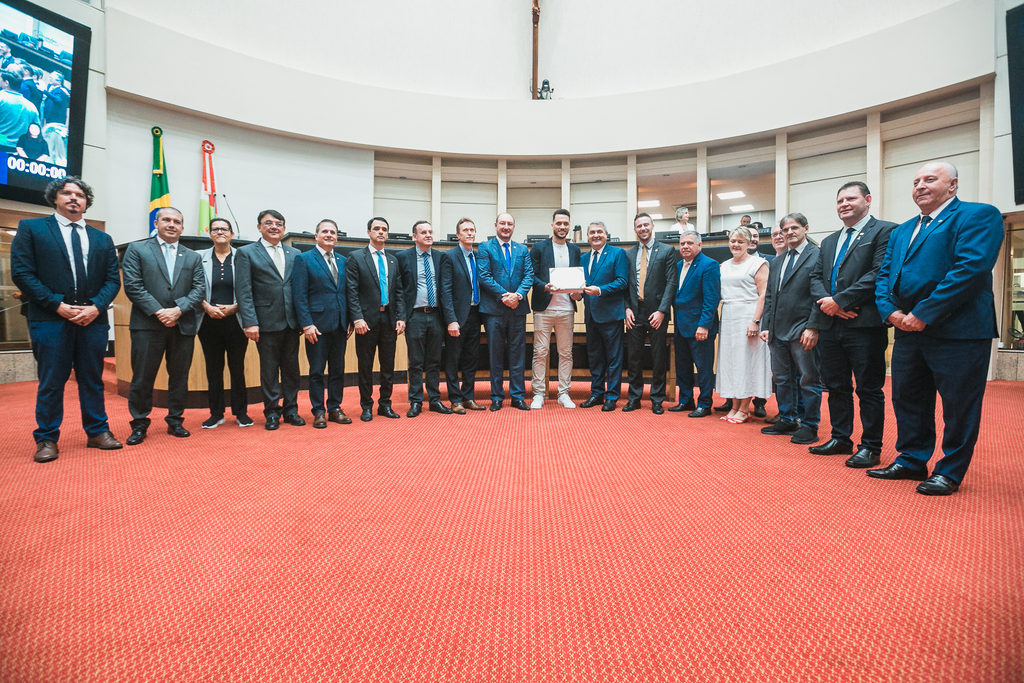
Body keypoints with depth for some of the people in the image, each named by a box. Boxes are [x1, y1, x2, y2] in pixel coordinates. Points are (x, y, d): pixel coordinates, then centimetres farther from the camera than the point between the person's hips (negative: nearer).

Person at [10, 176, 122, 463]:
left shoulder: (102, 239, 15)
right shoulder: (31, 228, 7)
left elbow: (113, 279, 9)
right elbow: (21, 273, -2)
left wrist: (96, 306, -8)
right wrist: (58, 305, -12)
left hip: (93, 319, 3)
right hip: (50, 319, -2)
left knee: (93, 380, 9)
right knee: (51, 382, 3)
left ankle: (97, 432, 17)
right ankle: (46, 439, 13)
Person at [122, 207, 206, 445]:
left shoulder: (193, 257, 13)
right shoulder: (136, 249, 6)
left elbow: (199, 290, 4)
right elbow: (133, 286, -4)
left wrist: (178, 310, -11)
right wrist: (158, 312, -14)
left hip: (183, 326, 2)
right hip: (147, 325, -2)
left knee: (179, 377, 8)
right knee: (142, 378, 3)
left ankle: (175, 421, 20)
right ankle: (140, 424, 16)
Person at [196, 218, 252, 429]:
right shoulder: (200, 257, 7)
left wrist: (234, 307, -11)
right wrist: (207, 307, -10)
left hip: (235, 321, -1)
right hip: (209, 322, 2)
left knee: (237, 367, 3)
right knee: (213, 368, 7)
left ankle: (241, 412, 14)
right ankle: (216, 413, 17)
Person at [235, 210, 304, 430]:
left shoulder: (294, 254, 12)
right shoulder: (246, 253, 1)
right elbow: (243, 291, -6)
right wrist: (250, 322, -14)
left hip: (291, 321, 3)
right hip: (267, 322, -3)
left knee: (291, 368, 10)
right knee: (269, 370, 5)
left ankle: (291, 409, 22)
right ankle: (272, 412, 18)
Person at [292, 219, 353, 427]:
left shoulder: (342, 261, 13)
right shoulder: (304, 259, -1)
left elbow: (347, 292, 13)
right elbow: (299, 295, -7)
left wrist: (350, 321, 5)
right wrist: (306, 324, -14)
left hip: (340, 324, 5)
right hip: (317, 324, -5)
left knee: (338, 369, 10)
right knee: (317, 371, 3)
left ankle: (335, 409, 21)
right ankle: (319, 412, 13)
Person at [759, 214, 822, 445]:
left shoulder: (817, 256, -4)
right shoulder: (776, 262, 17)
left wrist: (812, 327, -17)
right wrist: (766, 326, 9)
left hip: (803, 331, -7)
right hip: (778, 331, 7)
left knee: (809, 380, 2)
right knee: (781, 378, 13)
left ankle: (809, 426, 12)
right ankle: (788, 420, 25)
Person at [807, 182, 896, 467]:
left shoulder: (884, 231, -1)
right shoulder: (829, 242, 21)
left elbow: (878, 273, -13)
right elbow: (816, 277, 14)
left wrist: (840, 300, -15)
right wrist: (825, 300, -6)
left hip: (864, 325, -7)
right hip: (830, 324, 7)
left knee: (869, 388, 2)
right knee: (836, 386, 14)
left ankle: (870, 446, 13)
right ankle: (841, 438, 26)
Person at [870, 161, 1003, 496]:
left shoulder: (978, 215, -3)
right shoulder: (901, 231, 19)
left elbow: (970, 268, -17)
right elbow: (884, 276, 13)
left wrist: (923, 314, -20)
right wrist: (891, 311, -5)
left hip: (957, 330, -7)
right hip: (908, 331, 7)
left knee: (958, 404, 3)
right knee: (907, 399, 13)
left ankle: (950, 472, 16)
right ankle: (912, 461, 26)